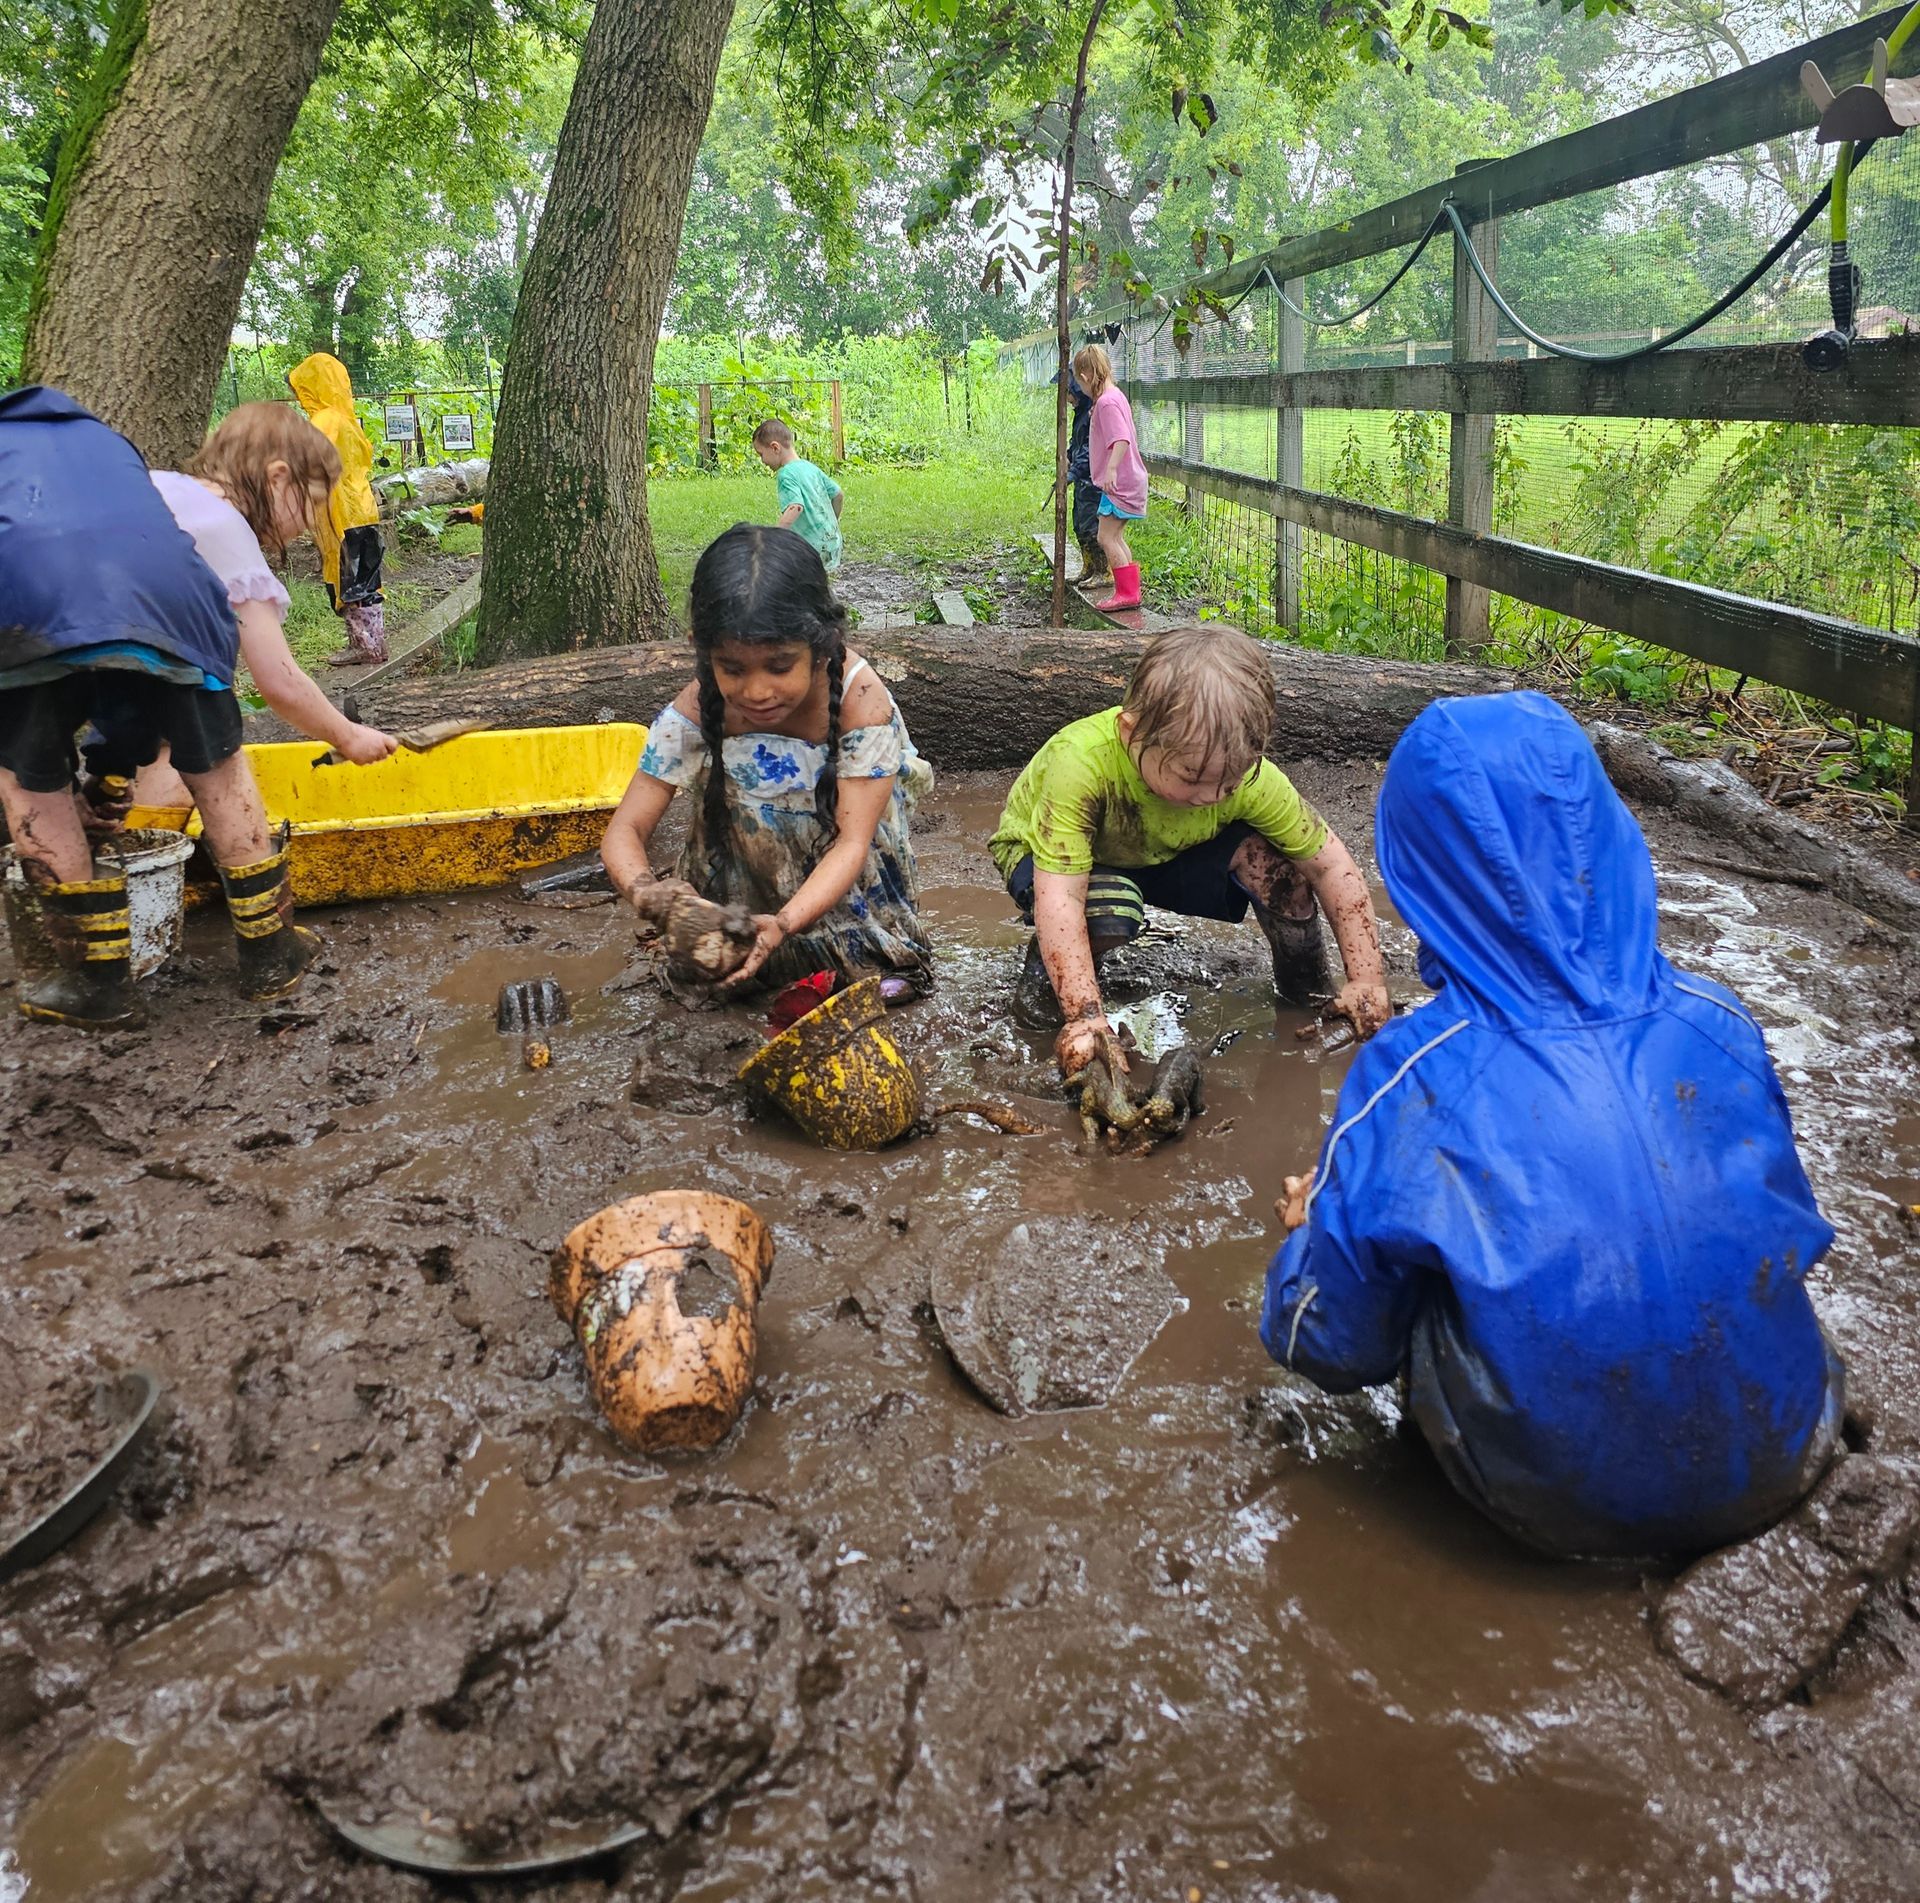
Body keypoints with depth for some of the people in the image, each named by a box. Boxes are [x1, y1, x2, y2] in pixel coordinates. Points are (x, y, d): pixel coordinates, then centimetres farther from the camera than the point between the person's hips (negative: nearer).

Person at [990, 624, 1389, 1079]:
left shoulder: (1249, 777, -28)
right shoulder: (1078, 763, -42)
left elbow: (1332, 865, -18)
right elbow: (1060, 900, -44)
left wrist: (1367, 981, -22)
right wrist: (1086, 1017, -51)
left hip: (1162, 856, 4)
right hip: (1046, 855, -3)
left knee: (1268, 857, -23)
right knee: (1110, 909, -38)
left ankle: (1307, 988, 3)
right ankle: (1042, 974, -5)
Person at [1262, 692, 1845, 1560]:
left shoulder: (1411, 1080, -22)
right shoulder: (1715, 1021, -12)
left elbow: (1336, 1348, -10)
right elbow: (1793, 1231, 7)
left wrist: (1314, 1228, 11)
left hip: (1567, 1510, -3)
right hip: (1780, 1469, 4)